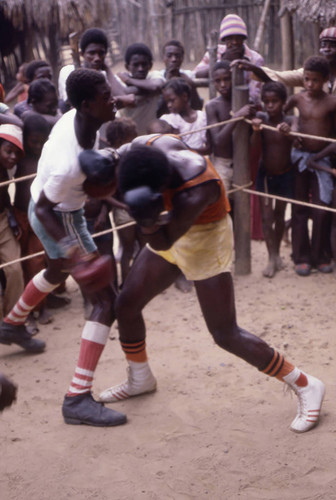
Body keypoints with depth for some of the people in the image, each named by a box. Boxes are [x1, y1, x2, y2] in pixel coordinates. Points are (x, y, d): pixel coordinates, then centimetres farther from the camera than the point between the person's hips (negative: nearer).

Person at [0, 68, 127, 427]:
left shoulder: (76, 117, -14)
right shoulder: (69, 164, -38)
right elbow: (43, 209, -27)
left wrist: (100, 168, -10)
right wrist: (72, 249, -38)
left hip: (55, 209, 10)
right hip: (59, 219, -10)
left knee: (56, 272, 36)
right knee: (106, 300, -11)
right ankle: (78, 399, -12)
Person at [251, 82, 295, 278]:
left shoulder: (290, 121, -15)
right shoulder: (261, 119, -12)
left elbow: (298, 141, -34)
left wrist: (288, 133, -56)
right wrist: (256, 130, -46)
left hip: (285, 174, 0)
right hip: (265, 174, 0)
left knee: (279, 215, 14)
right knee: (266, 216, -5)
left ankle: (277, 253, 29)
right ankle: (272, 257, 0)